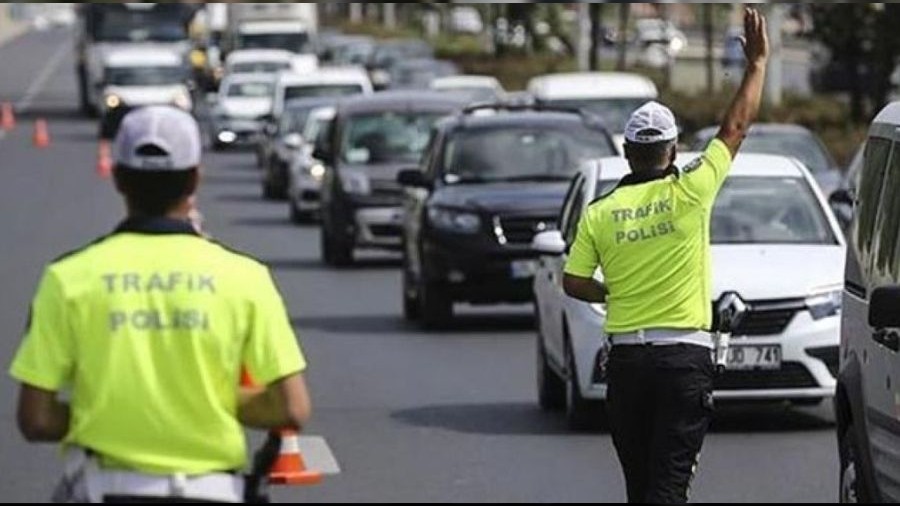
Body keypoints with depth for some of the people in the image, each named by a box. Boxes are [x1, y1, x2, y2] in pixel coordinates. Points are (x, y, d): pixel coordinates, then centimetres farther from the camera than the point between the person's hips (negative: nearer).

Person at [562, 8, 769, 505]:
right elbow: (736, 128, 3)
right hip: (685, 356, -3)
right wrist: (757, 62, 13)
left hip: (626, 356, 3)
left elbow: (574, 282, 3)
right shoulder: (689, 194, -6)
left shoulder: (599, 213, 1)